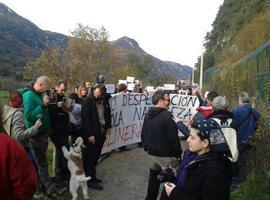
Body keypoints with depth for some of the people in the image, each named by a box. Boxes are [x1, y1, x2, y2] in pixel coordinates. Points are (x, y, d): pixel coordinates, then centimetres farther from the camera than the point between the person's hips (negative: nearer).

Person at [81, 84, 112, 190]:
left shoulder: (105, 100, 3)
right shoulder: (87, 101, -15)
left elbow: (108, 113, 15)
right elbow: (85, 119, -17)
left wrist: (108, 127, 7)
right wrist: (90, 134, -18)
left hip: (101, 132, 6)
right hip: (91, 134, -6)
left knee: (96, 156, 16)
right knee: (90, 157, 4)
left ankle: (92, 176, 31)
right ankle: (90, 180, 17)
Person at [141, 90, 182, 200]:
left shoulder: (148, 115, 4)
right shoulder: (167, 115, -20)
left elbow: (143, 134, 12)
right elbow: (173, 137, -19)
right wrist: (178, 154, -8)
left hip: (151, 154, 7)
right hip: (167, 156, -7)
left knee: (153, 180, 22)